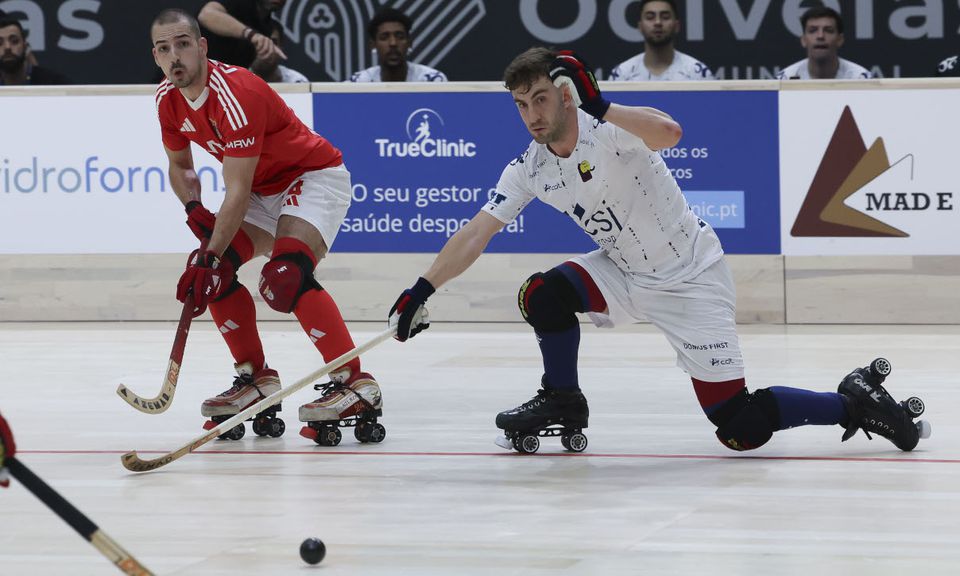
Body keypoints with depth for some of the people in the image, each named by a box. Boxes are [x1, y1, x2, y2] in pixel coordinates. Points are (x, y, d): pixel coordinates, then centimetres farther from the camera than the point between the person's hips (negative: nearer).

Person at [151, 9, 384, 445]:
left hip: (315, 177, -9)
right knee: (215, 271, -7)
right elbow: (180, 164, 15)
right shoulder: (168, 100, -3)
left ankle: (356, 385, -30)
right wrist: (194, 209, -5)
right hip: (264, 190, 9)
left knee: (284, 276, -29)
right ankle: (255, 378, 8)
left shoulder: (236, 94, -29)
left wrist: (210, 257, -29)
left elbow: (237, 192, -29)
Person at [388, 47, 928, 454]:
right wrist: (423, 289, -8)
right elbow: (477, 233, -1)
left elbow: (668, 132, -44)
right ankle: (563, 401, 8)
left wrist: (600, 106, -50)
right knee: (543, 294, -16)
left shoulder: (606, 132, -23)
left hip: (692, 281, -7)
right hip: (624, 274, 7)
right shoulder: (529, 169, -2)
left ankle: (854, 401, 8)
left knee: (738, 424, -12)